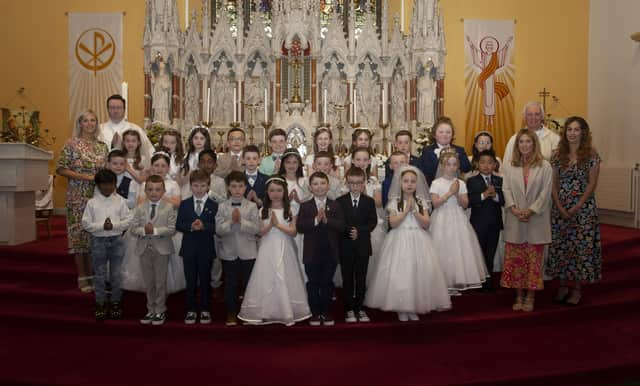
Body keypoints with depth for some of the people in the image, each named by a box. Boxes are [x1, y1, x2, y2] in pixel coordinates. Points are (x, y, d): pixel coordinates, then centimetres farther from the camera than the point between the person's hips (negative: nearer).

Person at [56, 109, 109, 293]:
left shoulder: (102, 146, 11)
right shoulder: (71, 143, -2)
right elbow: (61, 169, -7)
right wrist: (86, 177, -14)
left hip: (99, 196, 4)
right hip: (78, 197, -3)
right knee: (80, 234, 0)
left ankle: (93, 274, 15)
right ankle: (82, 277, 10)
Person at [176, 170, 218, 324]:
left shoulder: (214, 205, -2)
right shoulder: (184, 204, 6)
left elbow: (216, 227, -9)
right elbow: (178, 225, -1)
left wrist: (203, 226, -24)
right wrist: (191, 226, -18)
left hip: (206, 249, -2)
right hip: (189, 248, 2)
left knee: (205, 280, 8)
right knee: (190, 281, 9)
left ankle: (205, 310, 20)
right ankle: (191, 310, 20)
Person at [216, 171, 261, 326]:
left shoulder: (252, 206, -2)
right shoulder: (222, 207, 0)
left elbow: (256, 229, -10)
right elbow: (219, 230, -7)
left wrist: (241, 221, -21)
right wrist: (231, 222, -22)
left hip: (248, 252, 0)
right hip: (229, 252, 0)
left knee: (248, 283, 10)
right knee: (230, 284, 9)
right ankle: (231, 313, 22)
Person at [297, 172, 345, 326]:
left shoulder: (335, 205, 4)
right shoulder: (305, 206, 1)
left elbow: (342, 226, -8)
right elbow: (299, 227, -11)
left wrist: (326, 220, -20)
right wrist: (315, 220, -22)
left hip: (330, 252, 1)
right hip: (312, 252, -1)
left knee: (327, 283, 10)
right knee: (313, 283, 8)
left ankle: (326, 312, 22)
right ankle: (315, 313, 20)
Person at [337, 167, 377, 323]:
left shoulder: (369, 201, 5)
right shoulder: (340, 201, 1)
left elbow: (373, 221, -1)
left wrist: (359, 231, -14)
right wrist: (349, 230, -18)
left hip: (363, 245, 1)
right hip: (346, 246, -1)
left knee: (361, 278, 6)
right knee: (347, 278, 5)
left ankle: (359, 308, 16)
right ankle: (349, 309, 13)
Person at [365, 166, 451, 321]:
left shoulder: (421, 201, 7)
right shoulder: (394, 201, 1)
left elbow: (426, 224, -3)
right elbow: (393, 223, -10)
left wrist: (414, 210, -12)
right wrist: (406, 209, -12)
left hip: (418, 241, 2)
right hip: (400, 241, -2)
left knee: (418, 272, 1)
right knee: (399, 273, -5)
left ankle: (414, 307, 14)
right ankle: (401, 308, 8)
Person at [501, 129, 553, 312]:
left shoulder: (544, 166, 0)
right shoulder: (509, 166, 7)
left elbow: (545, 193, -5)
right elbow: (506, 189, 1)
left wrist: (531, 210, -14)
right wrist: (514, 208, -13)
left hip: (536, 220, -2)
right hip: (515, 221, 2)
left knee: (533, 259, 3)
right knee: (515, 258, 5)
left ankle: (530, 296, 14)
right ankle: (519, 295, 17)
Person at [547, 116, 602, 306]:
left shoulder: (591, 155, -3)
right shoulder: (558, 155, 6)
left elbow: (592, 184, -6)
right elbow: (553, 184, 4)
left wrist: (577, 207, -13)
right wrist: (560, 207, -6)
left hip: (583, 208, -3)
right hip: (560, 208, 3)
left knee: (582, 246, 0)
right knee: (560, 246, 5)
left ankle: (577, 289, 11)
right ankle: (563, 285, 18)